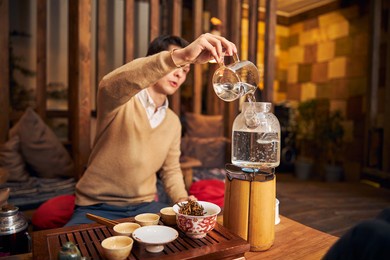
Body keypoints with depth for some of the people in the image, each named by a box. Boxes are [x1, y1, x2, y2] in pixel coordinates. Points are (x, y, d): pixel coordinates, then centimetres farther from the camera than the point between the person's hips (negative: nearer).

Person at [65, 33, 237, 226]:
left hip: (145, 206, 5)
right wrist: (180, 56, -49)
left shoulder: (173, 122, 7)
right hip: (97, 207, -4)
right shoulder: (120, 101, -12)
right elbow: (112, 85, -38)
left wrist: (182, 200, -6)